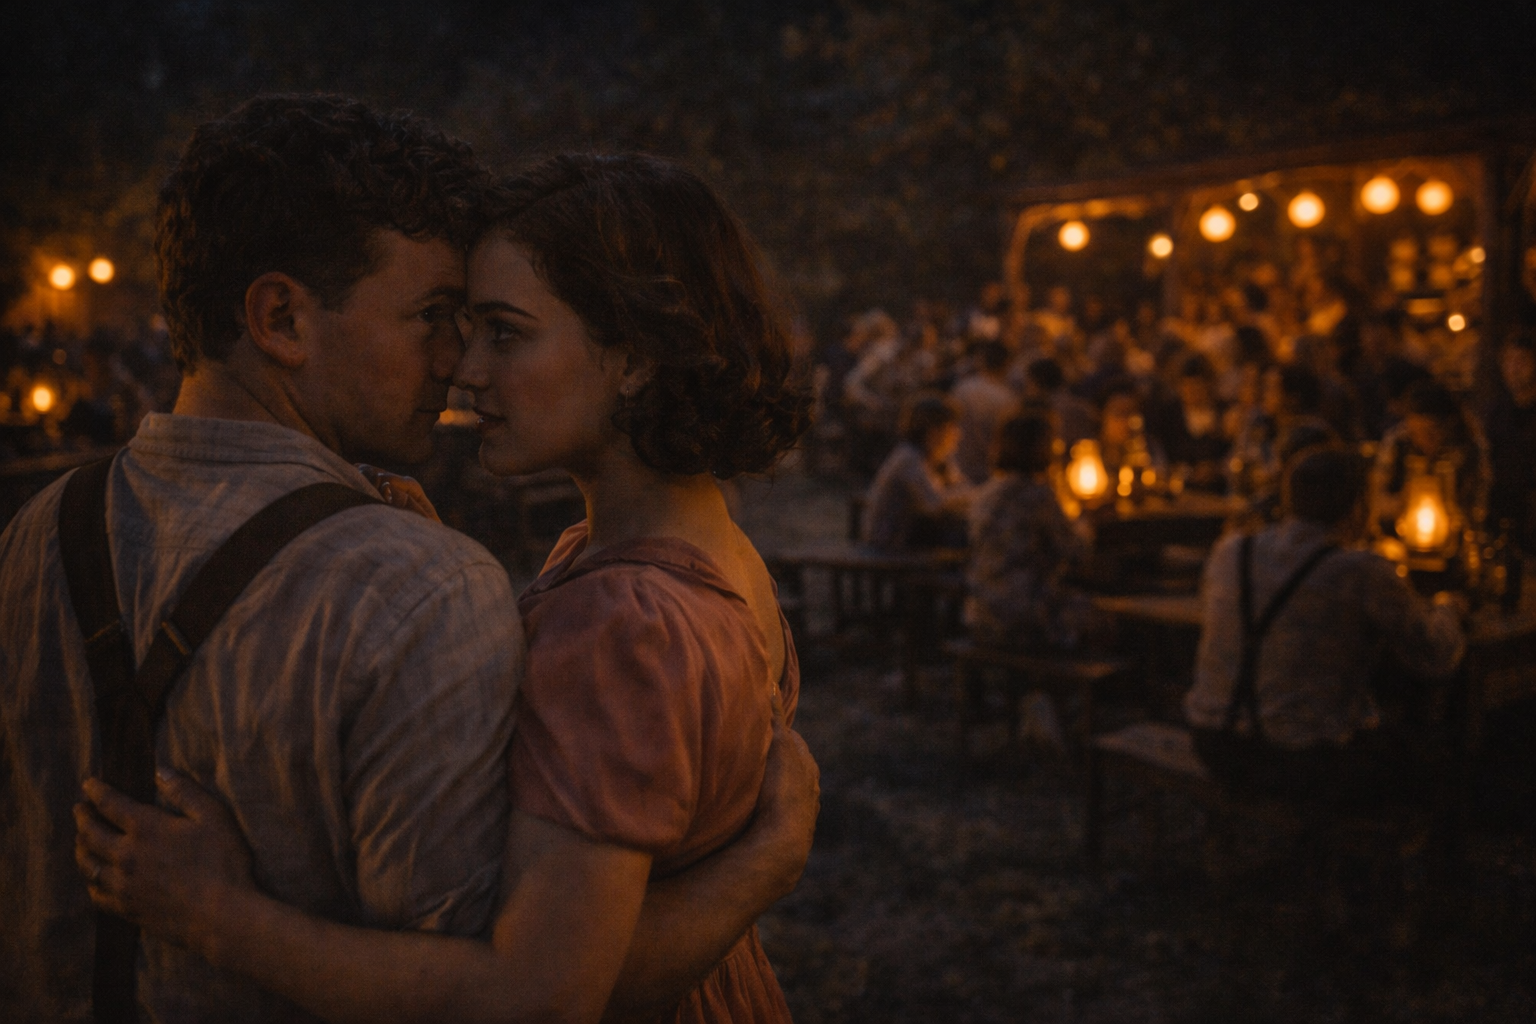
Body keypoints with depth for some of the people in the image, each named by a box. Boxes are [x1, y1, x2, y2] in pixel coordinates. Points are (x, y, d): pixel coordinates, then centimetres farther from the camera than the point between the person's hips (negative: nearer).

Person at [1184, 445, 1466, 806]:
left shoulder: (1229, 553, 0)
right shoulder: (1364, 574, -15)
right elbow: (1438, 654, -4)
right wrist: (1446, 610, 21)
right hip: (1315, 765, -6)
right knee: (1422, 751, 22)